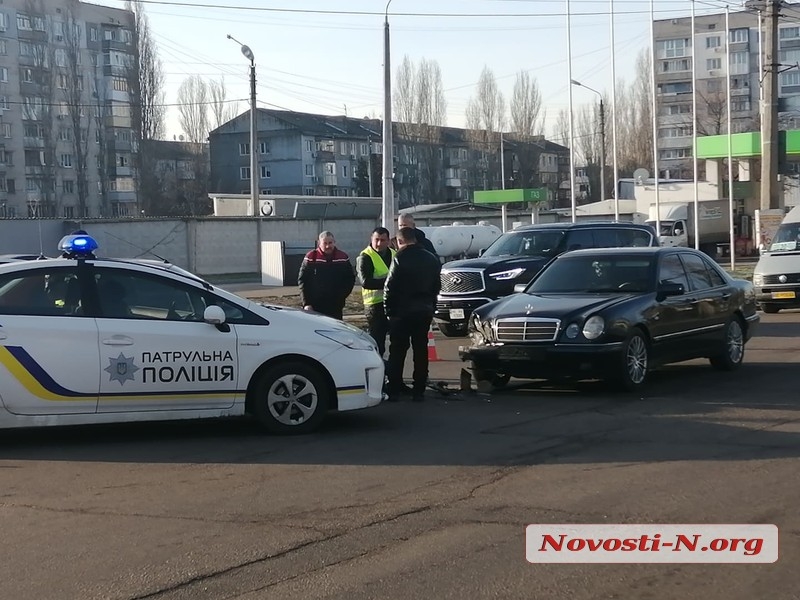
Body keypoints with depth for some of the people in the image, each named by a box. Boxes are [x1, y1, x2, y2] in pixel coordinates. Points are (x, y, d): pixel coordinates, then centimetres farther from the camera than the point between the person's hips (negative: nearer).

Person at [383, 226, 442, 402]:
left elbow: (390, 287, -13)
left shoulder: (400, 258, -12)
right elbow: (436, 285, 14)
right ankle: (419, 391, 9)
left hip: (402, 310, -5)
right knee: (421, 350, 9)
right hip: (425, 311, 5)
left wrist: (388, 309, -4)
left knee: (397, 351, 1)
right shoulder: (431, 259, 8)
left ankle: (394, 391, 1)